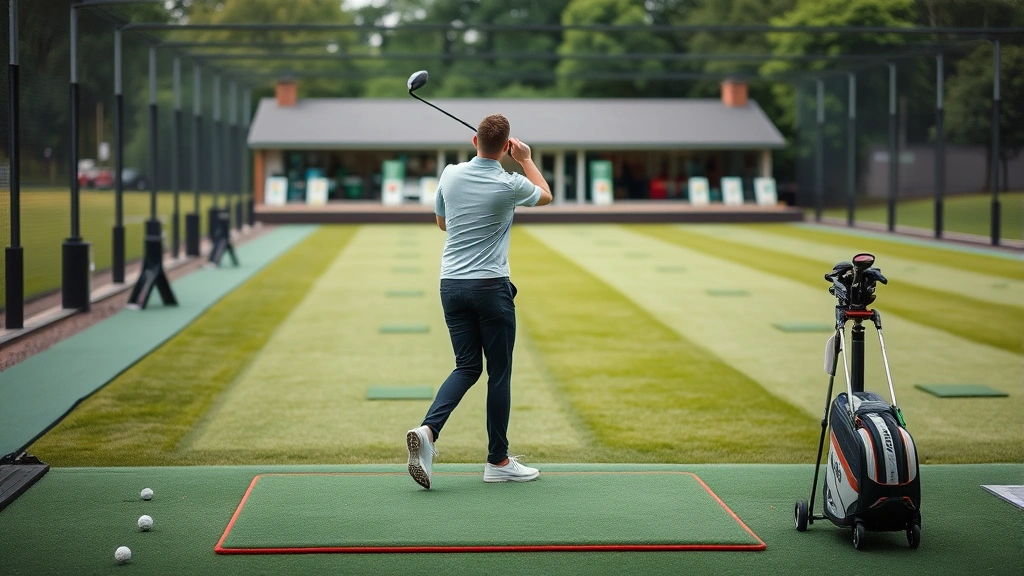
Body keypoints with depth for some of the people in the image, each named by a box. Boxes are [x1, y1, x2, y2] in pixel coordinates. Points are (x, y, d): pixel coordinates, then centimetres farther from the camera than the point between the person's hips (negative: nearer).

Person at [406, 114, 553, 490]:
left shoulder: (451, 175, 1)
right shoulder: (510, 185, -9)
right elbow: (545, 195, 14)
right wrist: (526, 159, 23)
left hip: (451, 285, 5)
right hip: (491, 286, -4)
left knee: (467, 366, 11)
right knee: (499, 372, 6)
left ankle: (428, 430, -12)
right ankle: (498, 461, 11)